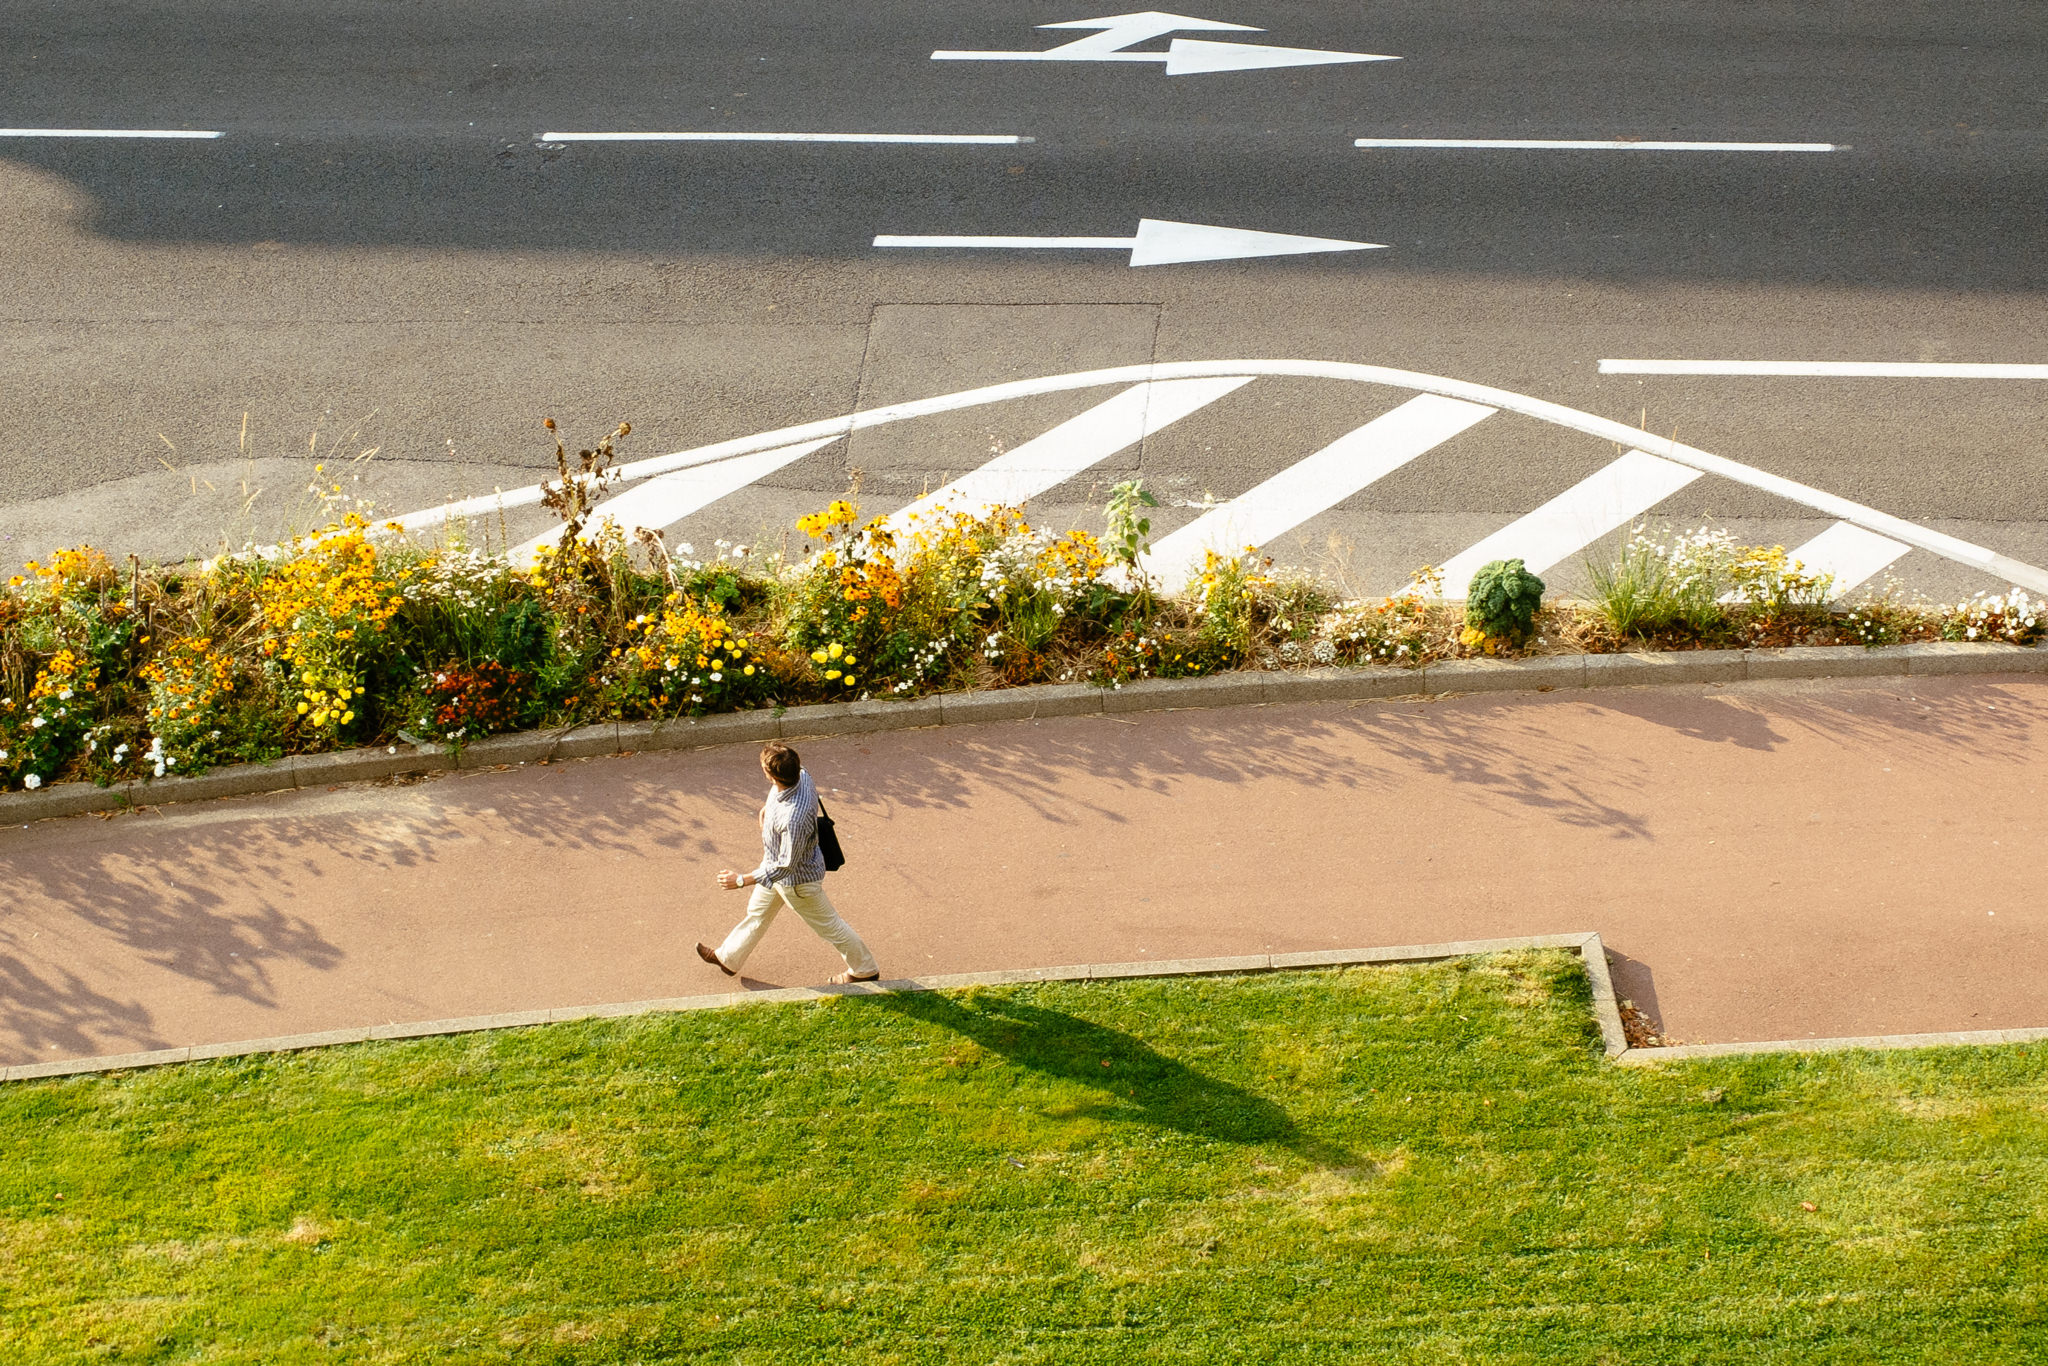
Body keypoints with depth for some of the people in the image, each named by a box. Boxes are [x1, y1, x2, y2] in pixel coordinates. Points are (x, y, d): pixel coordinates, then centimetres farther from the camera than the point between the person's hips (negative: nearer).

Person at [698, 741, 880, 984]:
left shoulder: (793, 819, -46)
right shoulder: (801, 776, -22)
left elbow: (785, 866, -34)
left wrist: (741, 880, -27)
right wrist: (768, 809, 19)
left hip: (797, 878, -9)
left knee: (828, 925, 16)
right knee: (757, 913, 29)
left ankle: (864, 969, 40)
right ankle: (729, 959, 52)